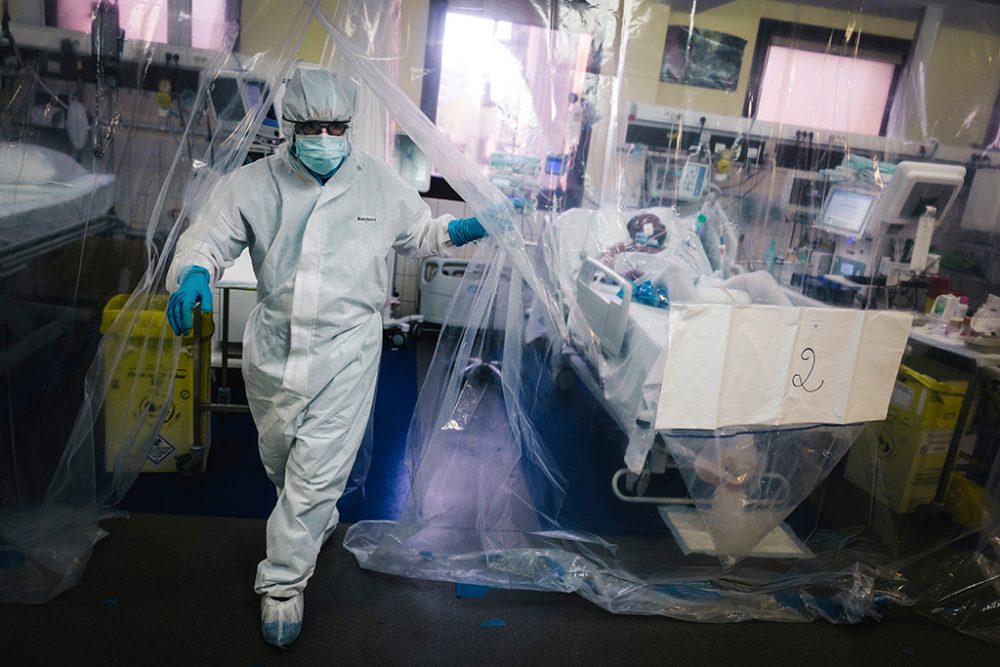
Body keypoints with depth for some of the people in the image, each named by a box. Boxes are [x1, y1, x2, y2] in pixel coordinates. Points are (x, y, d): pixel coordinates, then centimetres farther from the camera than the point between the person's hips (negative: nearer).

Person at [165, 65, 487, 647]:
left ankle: (283, 582, 19)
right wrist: (192, 274, -24)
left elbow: (417, 236, 14)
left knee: (317, 473, -3)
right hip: (274, 347, 3)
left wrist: (455, 231, -5)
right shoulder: (252, 184, -1)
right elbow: (208, 241, -1)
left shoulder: (380, 183, 0)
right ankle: (319, 521, 53)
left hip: (346, 349, -2)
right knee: (280, 458, 22)